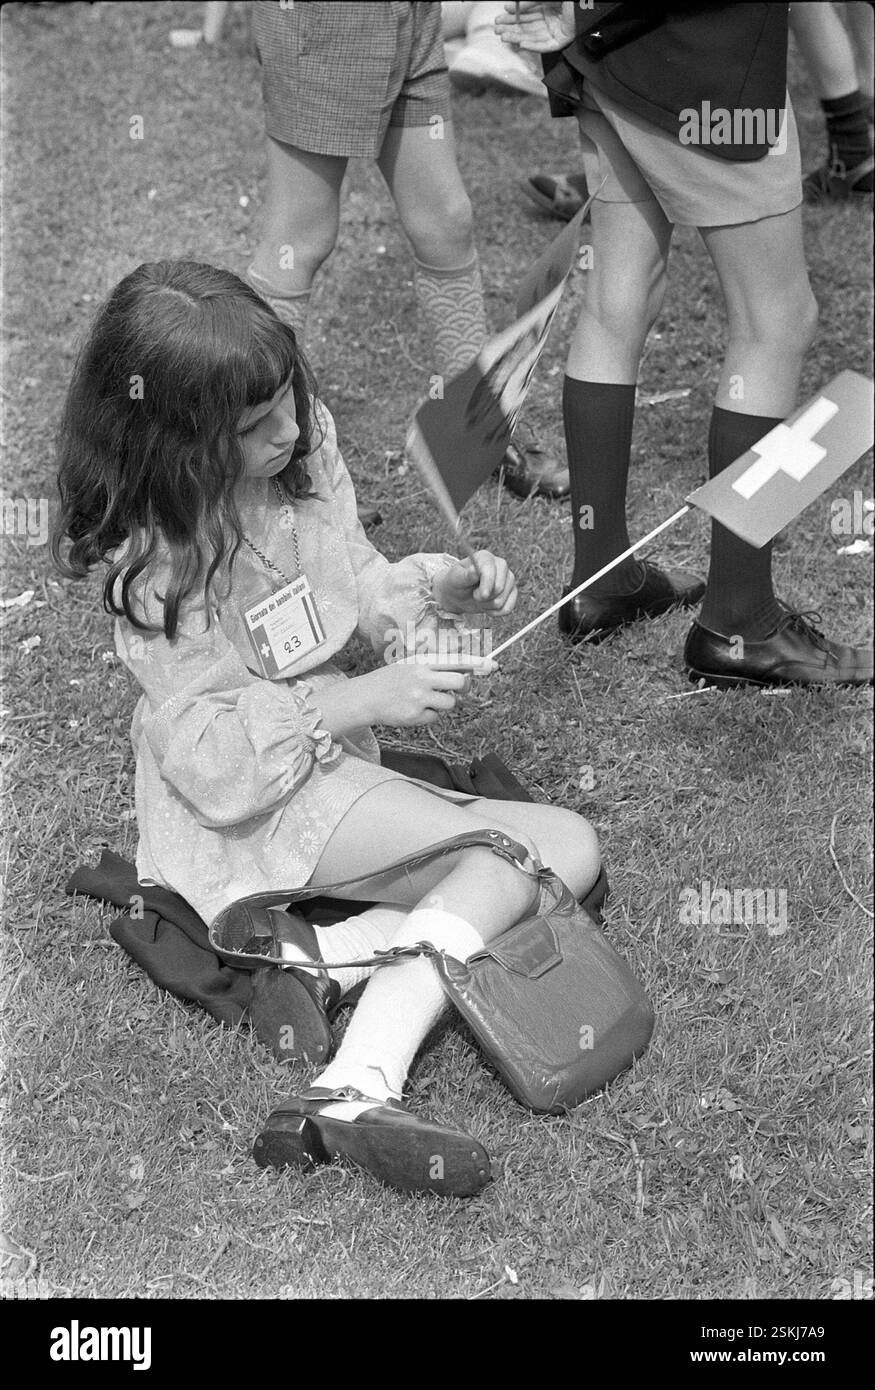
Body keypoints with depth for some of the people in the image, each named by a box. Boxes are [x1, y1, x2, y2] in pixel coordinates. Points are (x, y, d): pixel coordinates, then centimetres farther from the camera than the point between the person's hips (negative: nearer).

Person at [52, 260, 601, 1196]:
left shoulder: (301, 451, -3)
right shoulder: (162, 567, -24)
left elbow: (354, 584, 12)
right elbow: (216, 768, -24)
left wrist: (436, 587, -8)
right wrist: (361, 703, -27)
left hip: (331, 762, 8)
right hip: (250, 811, -8)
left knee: (568, 851, -2)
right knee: (531, 853, -20)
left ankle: (318, 956, -17)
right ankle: (360, 1081, -31)